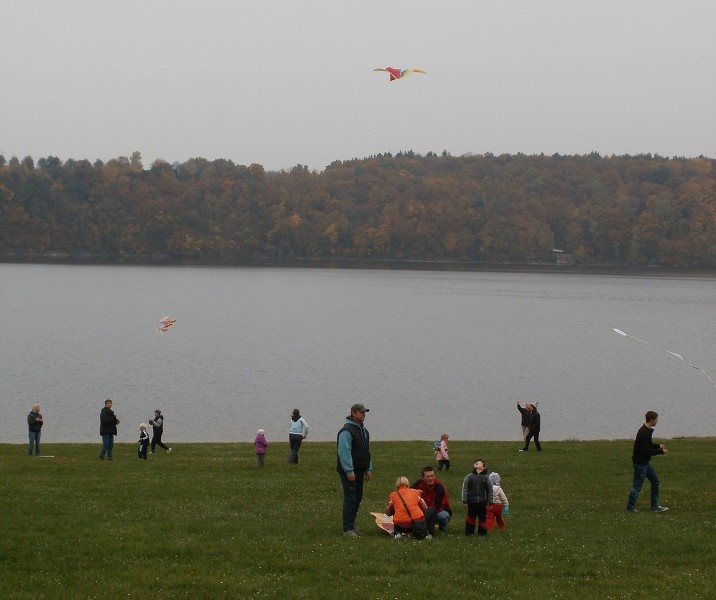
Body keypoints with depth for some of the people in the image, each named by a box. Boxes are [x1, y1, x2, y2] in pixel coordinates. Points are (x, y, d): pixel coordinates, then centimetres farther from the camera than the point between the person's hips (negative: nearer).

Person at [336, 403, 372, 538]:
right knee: (351, 499, -10)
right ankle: (348, 529, -7)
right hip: (349, 472, -9)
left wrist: (368, 470, 18)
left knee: (357, 498, 12)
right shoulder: (347, 431, -14)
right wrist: (349, 471, -23)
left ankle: (351, 525, 21)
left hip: (359, 471, 9)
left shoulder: (363, 430, 16)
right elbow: (344, 452, -20)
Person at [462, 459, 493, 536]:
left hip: (482, 503, 1)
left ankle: (482, 532, 16)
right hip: (472, 503, -1)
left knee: (482, 518, 6)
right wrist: (465, 501, -4)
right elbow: (465, 489, 1)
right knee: (470, 518, 7)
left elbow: (490, 490, 7)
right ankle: (469, 532, 14)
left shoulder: (485, 478, 5)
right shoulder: (469, 477, 2)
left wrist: (490, 502, 2)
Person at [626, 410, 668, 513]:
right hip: (640, 463, -10)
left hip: (645, 462, 10)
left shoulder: (647, 431, 7)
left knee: (655, 481, 14)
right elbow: (646, 450, -27)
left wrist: (658, 446, 7)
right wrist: (660, 451, -18)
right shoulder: (643, 433, -25)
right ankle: (630, 508, 9)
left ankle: (655, 506, 20)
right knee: (637, 486, -1)